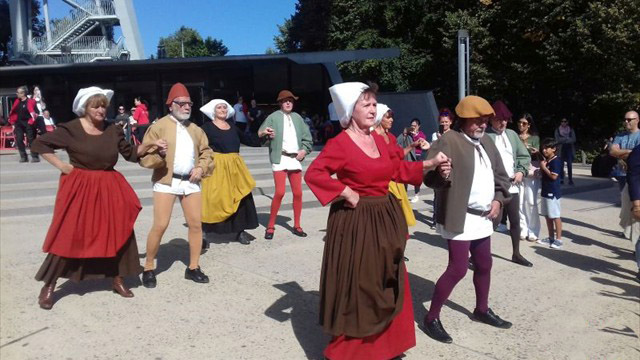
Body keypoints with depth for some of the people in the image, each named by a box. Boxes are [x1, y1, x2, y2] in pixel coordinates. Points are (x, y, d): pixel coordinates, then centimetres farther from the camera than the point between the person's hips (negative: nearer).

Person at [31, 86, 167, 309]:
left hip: (109, 188, 5)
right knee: (68, 236, -2)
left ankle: (118, 280, 21)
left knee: (119, 232, 6)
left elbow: (131, 154, 12)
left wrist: (150, 145, -2)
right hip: (78, 188, -4)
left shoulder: (113, 131, 5)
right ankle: (48, 287, 13)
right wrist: (60, 165, -8)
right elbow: (39, 144, -2)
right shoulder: (70, 129, -8)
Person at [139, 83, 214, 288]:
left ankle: (193, 268, 17)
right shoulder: (158, 127, -2)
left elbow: (207, 153, 19)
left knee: (196, 224, 4)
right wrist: (158, 154, -26)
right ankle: (148, 268, 11)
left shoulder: (196, 130, 15)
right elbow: (144, 156, -5)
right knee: (160, 226, -7)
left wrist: (201, 167, -1)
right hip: (166, 182, -5)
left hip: (190, 182, 5)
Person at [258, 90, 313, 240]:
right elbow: (261, 132, -9)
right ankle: (270, 226, 3)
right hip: (280, 158, -4)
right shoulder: (274, 117, -1)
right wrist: (263, 133, -32)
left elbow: (307, 136, 16)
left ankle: (297, 226, 18)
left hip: (295, 159, 5)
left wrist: (304, 150, 1)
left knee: (298, 193, 4)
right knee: (280, 192, -12)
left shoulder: (297, 117, 12)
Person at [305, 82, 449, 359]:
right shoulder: (340, 143, -14)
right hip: (356, 222, -8)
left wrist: (431, 163, 9)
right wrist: (346, 192, -21)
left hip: (385, 219, 8)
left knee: (387, 285, 17)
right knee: (356, 286, 3)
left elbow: (399, 170, 17)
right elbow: (313, 174, -23)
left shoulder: (380, 140, 9)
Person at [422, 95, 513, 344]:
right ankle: (431, 319, 4)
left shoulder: (486, 142, 12)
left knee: (484, 265, 19)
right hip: (460, 218, -8)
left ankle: (482, 310, 39)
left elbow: (501, 175, 20)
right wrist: (441, 175, -47)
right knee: (458, 269, -9)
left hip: (483, 217, 9)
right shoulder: (448, 141, -14)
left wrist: (499, 199, 5)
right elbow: (429, 177, -25)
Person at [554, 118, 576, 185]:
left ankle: (570, 180, -5)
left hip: (569, 148, 0)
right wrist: (567, 138, -7)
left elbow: (573, 139, -1)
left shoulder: (571, 130, 9)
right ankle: (561, 179, 2)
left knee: (569, 165, -7)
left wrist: (563, 139, -11)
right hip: (561, 149, 0)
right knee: (561, 165, -3)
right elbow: (557, 139, -3)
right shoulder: (557, 130, 7)